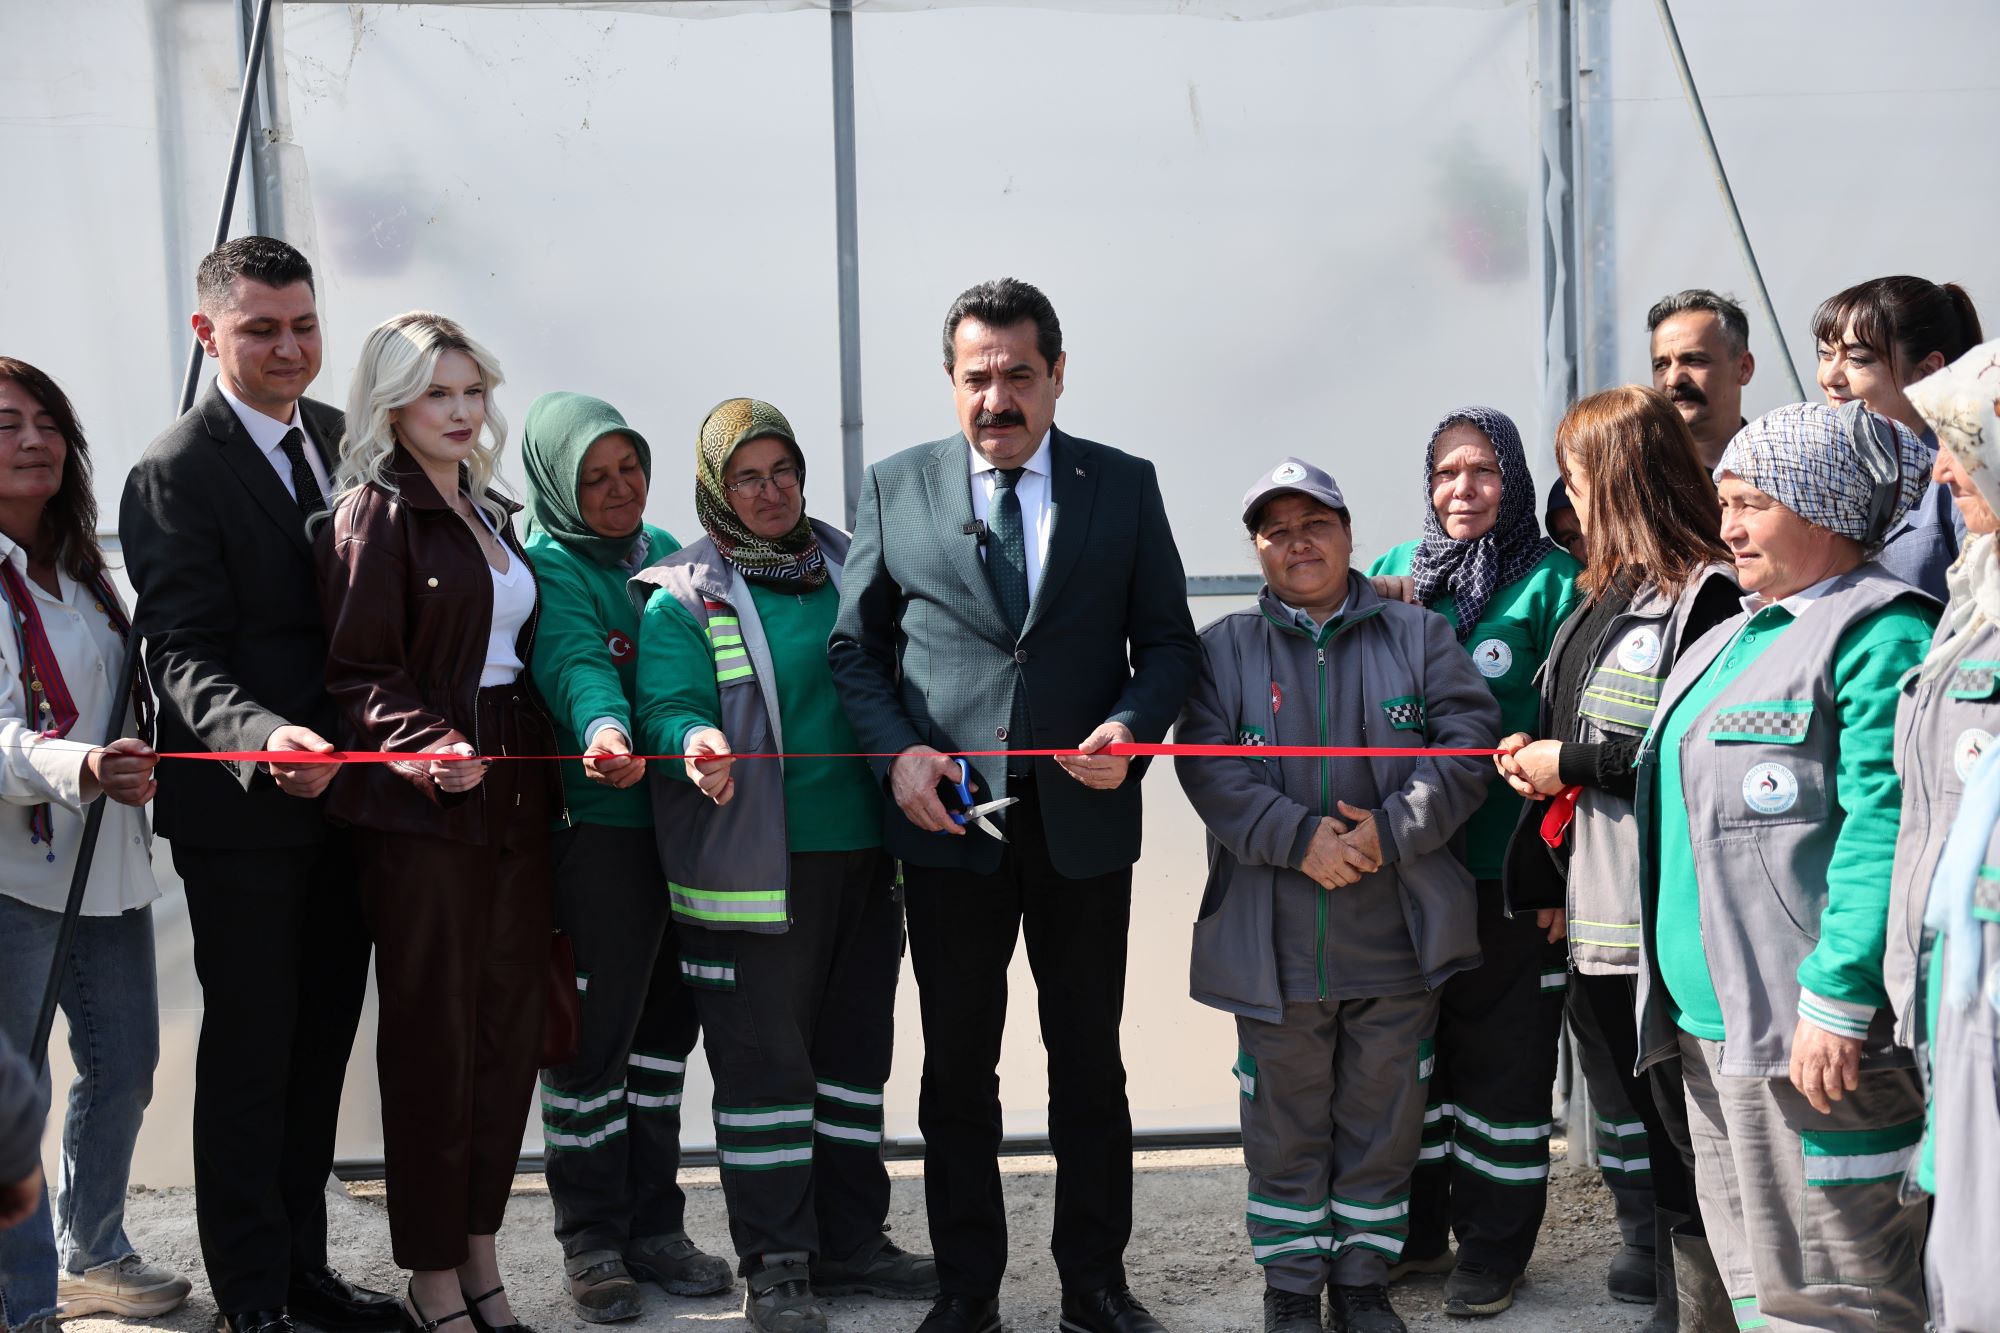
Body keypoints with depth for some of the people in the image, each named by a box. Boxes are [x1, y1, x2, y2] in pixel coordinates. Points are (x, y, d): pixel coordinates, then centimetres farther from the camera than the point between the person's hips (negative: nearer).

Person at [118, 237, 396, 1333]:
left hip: (342, 793, 7)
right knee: (251, 1053, 2)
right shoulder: (175, 474, -13)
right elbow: (184, 657, -19)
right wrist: (264, 740, -37)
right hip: (242, 808, -7)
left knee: (320, 1045, 16)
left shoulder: (343, 440, 9)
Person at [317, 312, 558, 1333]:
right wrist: (425, 747, -26)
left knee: (510, 1023, 8)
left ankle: (480, 1251, 19)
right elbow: (361, 672, -12)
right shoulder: (374, 514, -6)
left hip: (514, 796, 7)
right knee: (432, 1033, 0)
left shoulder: (489, 512, 17)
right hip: (421, 808, -7)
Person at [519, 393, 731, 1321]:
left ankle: (653, 1226, 23)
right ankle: (591, 1242, 10)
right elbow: (573, 663, -25)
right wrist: (604, 731, -44)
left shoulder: (665, 555, 15)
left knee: (665, 1025, 12)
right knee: (594, 1033, -3)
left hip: (680, 825, 7)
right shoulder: (549, 567, -7)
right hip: (596, 831, -7)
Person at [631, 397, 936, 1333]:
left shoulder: (849, 569, 11)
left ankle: (851, 1240, 26)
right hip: (752, 869, -5)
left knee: (855, 1048, 13)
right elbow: (668, 708, -11)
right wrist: (695, 741, -33)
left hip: (861, 857, 5)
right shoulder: (682, 598, -2)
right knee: (762, 1062, 0)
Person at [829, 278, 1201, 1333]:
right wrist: (896, 750, -8)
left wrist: (1131, 726, -13)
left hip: (1086, 817, 0)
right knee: (957, 1068, 8)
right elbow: (855, 645, 7)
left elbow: (1168, 640, 6)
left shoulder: (1125, 487, 5)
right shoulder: (894, 489, 5)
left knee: (1090, 1066, 8)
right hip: (949, 816, 0)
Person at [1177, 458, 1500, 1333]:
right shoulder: (1225, 648, 5)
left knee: (1383, 1119, 10)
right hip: (1274, 941, -1)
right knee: (1286, 1123, 9)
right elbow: (1207, 766, -6)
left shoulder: (1419, 636, 7)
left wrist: (1392, 831, -15)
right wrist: (1298, 839, -18)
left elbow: (1467, 742, -2)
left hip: (1395, 939, 1)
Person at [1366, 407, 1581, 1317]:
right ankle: (1415, 1229, 28)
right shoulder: (1393, 576, 8)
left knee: (1502, 1059, 5)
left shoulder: (1553, 583, -5)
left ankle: (1493, 1245, 18)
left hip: (1510, 871, -4)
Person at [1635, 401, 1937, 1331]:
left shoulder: (1878, 633, -11)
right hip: (1710, 1020, 10)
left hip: (1807, 1037, -10)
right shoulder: (1736, 635, 19)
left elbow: (1884, 826, -21)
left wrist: (1835, 1002, -25)